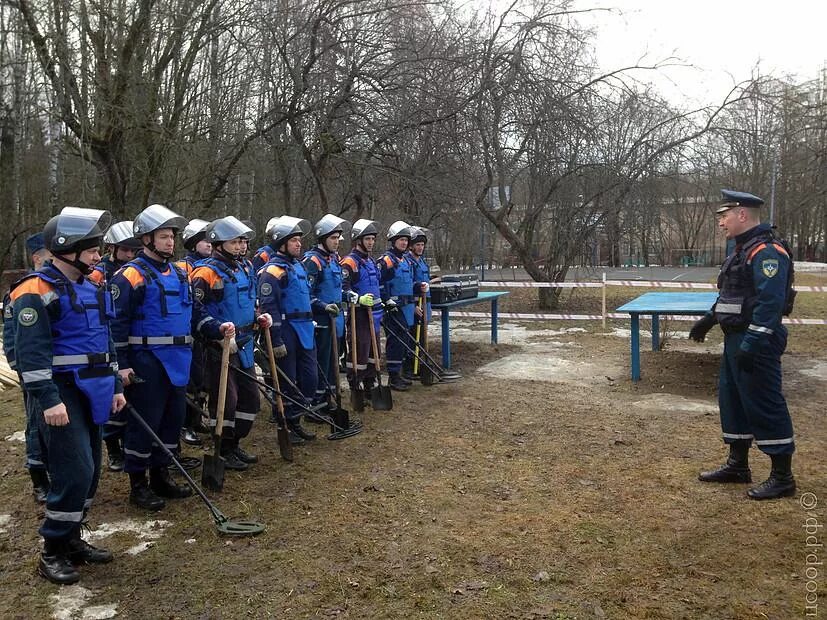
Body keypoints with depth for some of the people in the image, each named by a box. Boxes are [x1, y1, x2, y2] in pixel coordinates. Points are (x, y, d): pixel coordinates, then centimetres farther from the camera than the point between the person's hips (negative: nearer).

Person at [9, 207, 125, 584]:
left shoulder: (91, 288, 14)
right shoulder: (36, 292, -13)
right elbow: (31, 351, -18)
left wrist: (114, 385, 17)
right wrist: (48, 399, -23)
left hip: (90, 392, 9)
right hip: (61, 393, -9)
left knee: (89, 470, 13)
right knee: (75, 471, -11)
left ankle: (72, 539, 28)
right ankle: (52, 553, 5)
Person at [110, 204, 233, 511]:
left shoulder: (179, 273, 14)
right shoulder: (131, 276, -9)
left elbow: (192, 312, 19)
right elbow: (117, 324, -12)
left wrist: (216, 328, 2)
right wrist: (122, 365, -15)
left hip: (177, 360, 8)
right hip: (147, 362, -8)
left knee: (173, 418, 14)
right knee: (144, 422, 0)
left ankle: (160, 476, 28)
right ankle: (138, 485, 14)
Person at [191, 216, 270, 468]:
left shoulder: (245, 266, 11)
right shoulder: (207, 272, -14)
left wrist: (258, 316, 11)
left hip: (244, 345, 8)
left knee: (250, 397, 14)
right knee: (225, 398, -1)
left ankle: (235, 444, 29)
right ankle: (223, 451, 15)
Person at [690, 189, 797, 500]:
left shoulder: (767, 252, -18)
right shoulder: (742, 250, 14)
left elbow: (770, 302, -26)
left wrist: (751, 346, -28)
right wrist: (709, 319, 21)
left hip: (755, 344, -11)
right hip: (735, 339, 11)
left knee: (765, 407, -3)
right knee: (732, 400, 16)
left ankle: (782, 477, 9)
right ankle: (738, 465, 28)